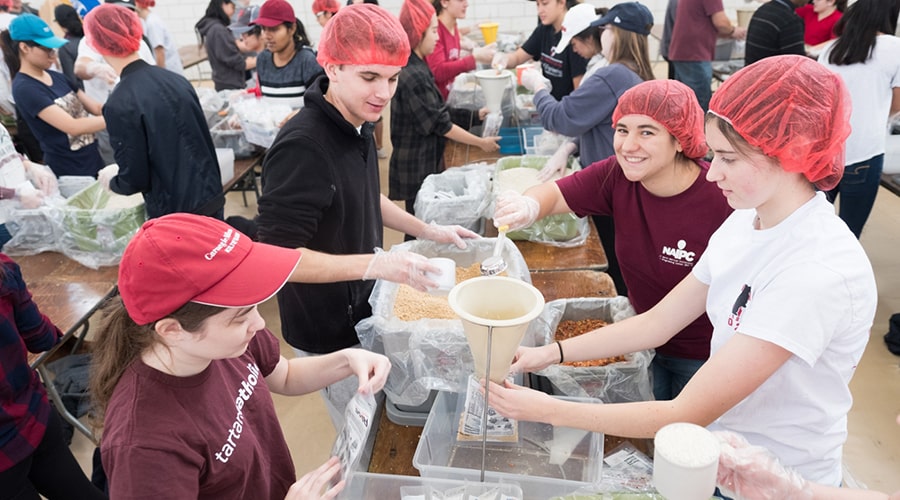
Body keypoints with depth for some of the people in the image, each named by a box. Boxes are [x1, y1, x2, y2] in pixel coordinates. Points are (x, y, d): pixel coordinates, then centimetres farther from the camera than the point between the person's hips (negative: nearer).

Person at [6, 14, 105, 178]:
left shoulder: (57, 77, 7)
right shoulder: (25, 88, -16)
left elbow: (95, 108, 6)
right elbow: (73, 126, -25)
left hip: (94, 161, 7)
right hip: (69, 172, -7)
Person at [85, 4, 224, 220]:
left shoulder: (120, 104, -16)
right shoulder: (176, 79, 2)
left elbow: (134, 179, -13)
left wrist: (112, 181, 8)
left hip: (175, 213, -6)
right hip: (211, 197, 6)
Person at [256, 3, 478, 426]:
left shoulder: (357, 125, -2)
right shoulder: (301, 147, -29)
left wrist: (427, 230, 6)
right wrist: (376, 265, -35)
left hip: (363, 312, 8)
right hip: (328, 337, -8)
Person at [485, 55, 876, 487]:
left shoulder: (820, 273, -29)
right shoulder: (745, 222, -4)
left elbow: (686, 415, -28)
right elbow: (657, 322, 0)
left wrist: (548, 411, -25)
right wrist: (551, 352, -8)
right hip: (721, 448, 6)